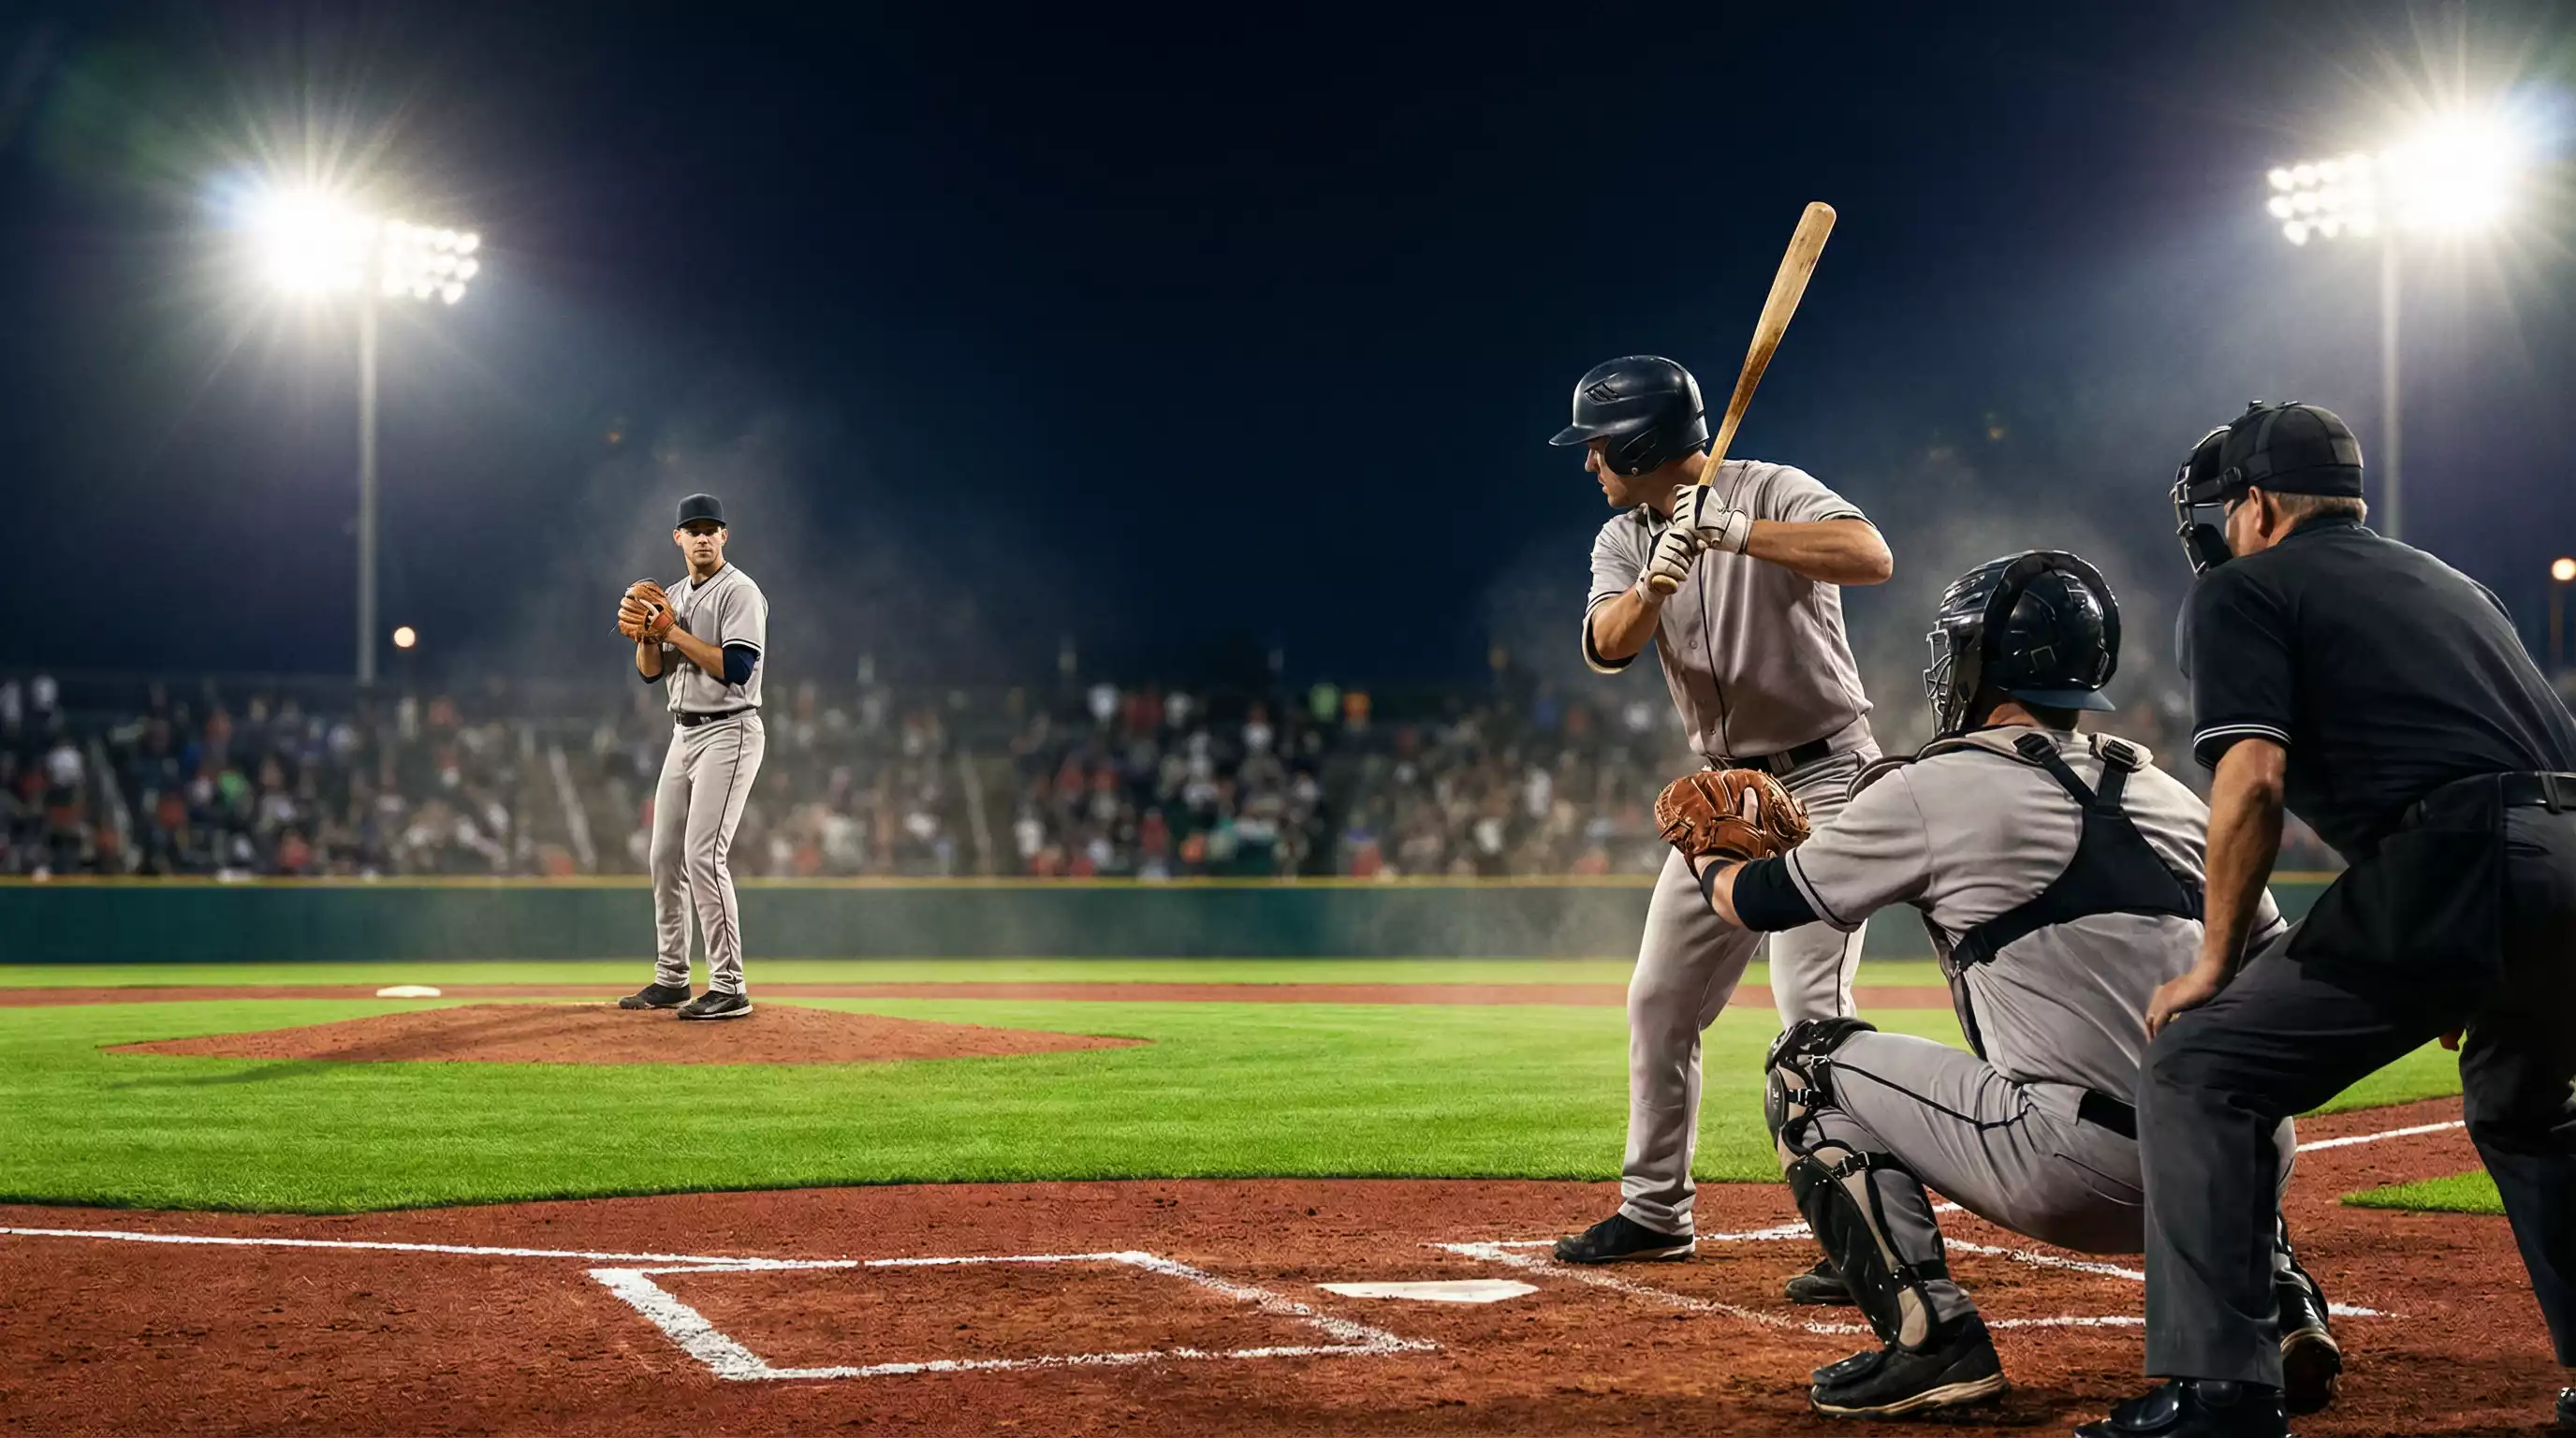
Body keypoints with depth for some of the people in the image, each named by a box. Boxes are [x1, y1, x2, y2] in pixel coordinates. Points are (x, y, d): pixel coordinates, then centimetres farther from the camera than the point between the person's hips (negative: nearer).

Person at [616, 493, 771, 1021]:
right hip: (684, 734, 9)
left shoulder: (740, 592, -10)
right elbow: (651, 672, 15)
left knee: (704, 854, -17)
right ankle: (671, 978, 20)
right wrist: (645, 635, -5)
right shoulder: (673, 596, 15)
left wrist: (672, 631, -18)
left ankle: (729, 987, -16)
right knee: (666, 855, 10)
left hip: (729, 733, -9)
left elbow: (736, 669, -22)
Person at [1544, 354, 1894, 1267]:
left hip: (1824, 779, -7)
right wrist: (1657, 582, -33)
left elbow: (1873, 557, -30)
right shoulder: (1622, 541, 6)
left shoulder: (1770, 492, -12)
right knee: (1660, 1003, 10)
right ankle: (1655, 1212, 23)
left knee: (1811, 1004, -18)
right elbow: (1605, 647, -12)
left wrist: (1730, 530, -34)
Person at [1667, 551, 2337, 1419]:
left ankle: (1931, 1341, 1)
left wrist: (1708, 857, 36)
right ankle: (2278, 1305, 18)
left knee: (1807, 1068, 11)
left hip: (2083, 1181, -6)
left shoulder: (1931, 790, 3)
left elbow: (1758, 903, 14)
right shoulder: (2171, 796, 18)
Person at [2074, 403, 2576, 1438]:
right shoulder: (2446, 580, 32)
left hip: (2455, 866, -7)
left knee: (2197, 1069, -1)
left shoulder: (2243, 589, 10)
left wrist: (2216, 964, 3)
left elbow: (2252, 778, -5)